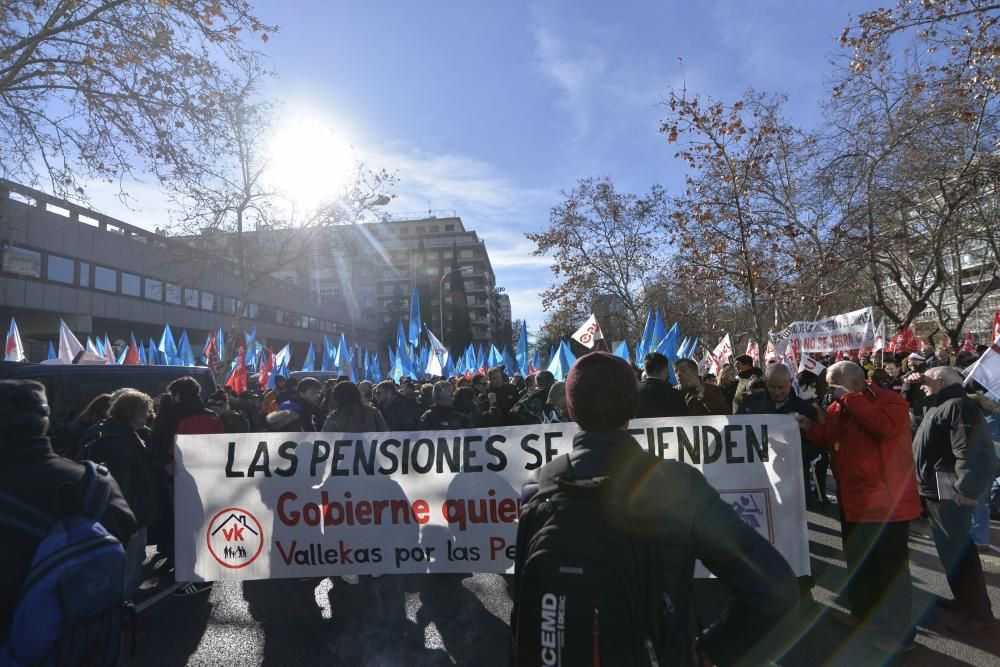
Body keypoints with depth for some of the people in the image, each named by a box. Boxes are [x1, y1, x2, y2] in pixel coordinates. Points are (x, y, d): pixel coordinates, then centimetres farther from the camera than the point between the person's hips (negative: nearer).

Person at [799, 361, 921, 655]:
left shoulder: (889, 400, -14)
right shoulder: (837, 408, 9)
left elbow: (884, 426, -34)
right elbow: (831, 440, 18)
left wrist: (849, 398, -27)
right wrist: (811, 428, 0)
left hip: (886, 502, -8)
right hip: (853, 501, 8)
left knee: (890, 567, 1)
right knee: (857, 560, 21)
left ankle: (900, 634, 13)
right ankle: (863, 610, 39)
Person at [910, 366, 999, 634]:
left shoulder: (958, 405, -16)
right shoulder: (943, 406, 18)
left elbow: (969, 450, -26)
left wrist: (965, 488, -26)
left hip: (950, 492, -11)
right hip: (939, 491, 11)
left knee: (956, 549, -5)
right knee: (952, 547, 18)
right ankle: (965, 599, 30)